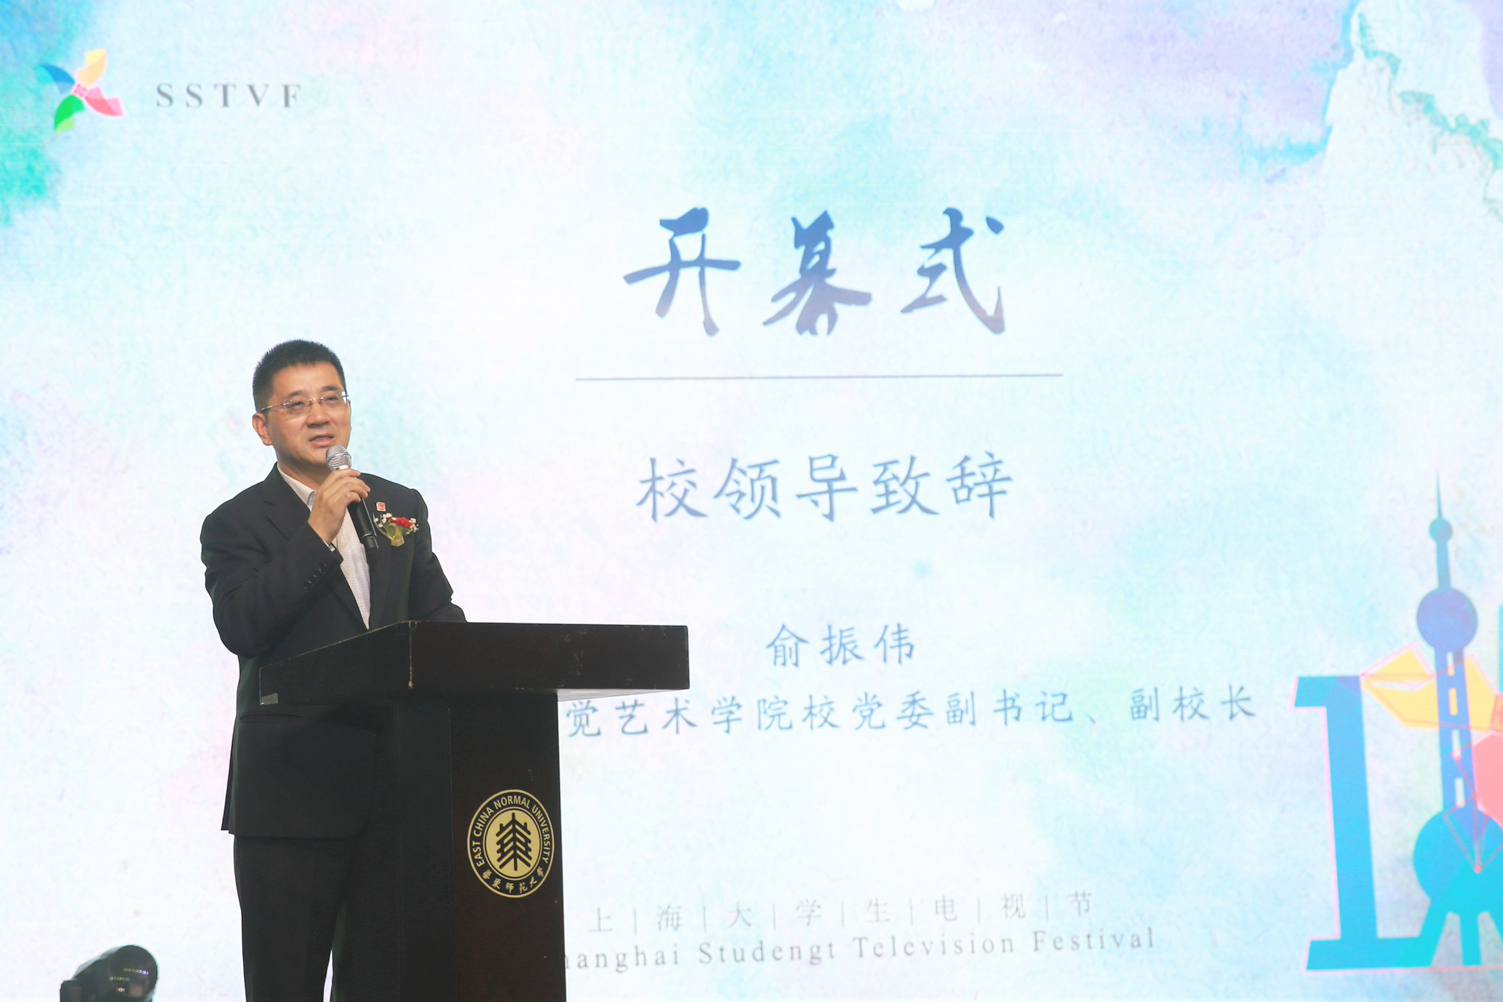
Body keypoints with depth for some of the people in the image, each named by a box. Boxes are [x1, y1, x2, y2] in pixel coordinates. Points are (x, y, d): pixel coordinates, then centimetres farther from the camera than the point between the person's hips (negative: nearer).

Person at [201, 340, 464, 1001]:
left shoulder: (400, 506, 15)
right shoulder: (237, 524, -1)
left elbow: (436, 611, 21)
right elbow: (241, 629, -16)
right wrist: (316, 533, -19)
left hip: (392, 786, 4)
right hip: (292, 791, -4)